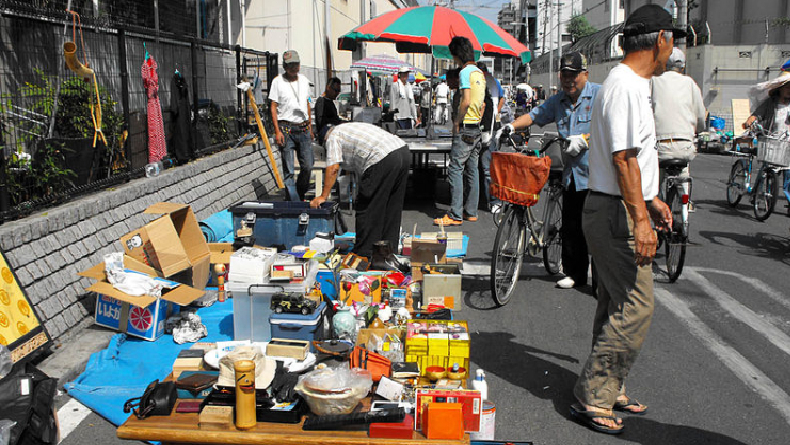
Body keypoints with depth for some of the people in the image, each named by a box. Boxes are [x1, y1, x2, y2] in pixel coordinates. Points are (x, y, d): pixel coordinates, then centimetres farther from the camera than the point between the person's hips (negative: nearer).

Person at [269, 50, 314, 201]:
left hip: (303, 128, 4)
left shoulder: (304, 80, 13)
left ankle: (300, 196, 23)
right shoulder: (278, 81, -1)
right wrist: (277, 131, -11)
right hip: (286, 128, -4)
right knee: (288, 170, -3)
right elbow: (273, 107, -3)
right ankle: (294, 202, 3)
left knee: (308, 167, 2)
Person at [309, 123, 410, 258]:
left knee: (367, 207, 2)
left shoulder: (333, 136, 12)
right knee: (392, 208, 18)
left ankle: (363, 254, 9)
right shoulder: (351, 128, 36)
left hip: (385, 159, -9)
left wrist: (323, 196, 5)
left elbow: (333, 168, 0)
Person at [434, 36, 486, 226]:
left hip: (465, 128, -9)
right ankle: (471, 212, 16)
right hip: (476, 128, 9)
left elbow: (466, 101, -21)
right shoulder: (480, 73, 15)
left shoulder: (465, 72, -12)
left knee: (455, 170, -7)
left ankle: (455, 215, -8)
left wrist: (457, 122, -12)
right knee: (472, 170, 11)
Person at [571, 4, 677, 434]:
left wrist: (650, 199, 28)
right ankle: (592, 399, 1)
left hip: (616, 210, 11)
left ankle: (608, 390, 27)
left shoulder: (630, 84, 17)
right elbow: (624, 158, -23)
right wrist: (640, 219, -24)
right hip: (617, 214, -11)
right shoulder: (625, 86, -16)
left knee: (616, 306, 16)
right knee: (635, 307, -8)